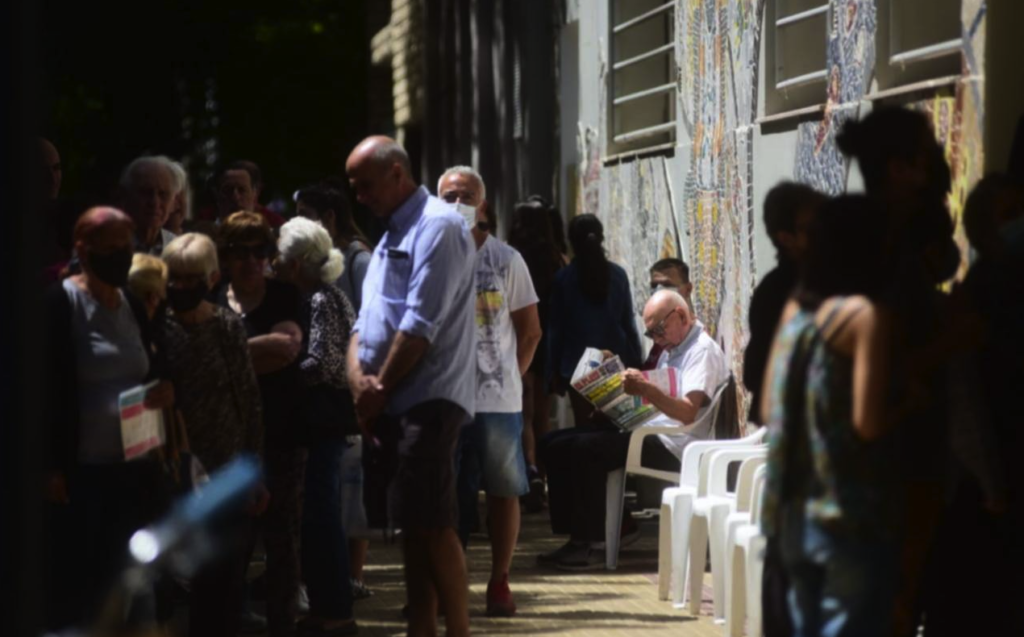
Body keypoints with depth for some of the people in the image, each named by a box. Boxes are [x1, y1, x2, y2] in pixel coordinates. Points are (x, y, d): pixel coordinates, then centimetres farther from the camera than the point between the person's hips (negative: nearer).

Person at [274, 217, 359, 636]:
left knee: (320, 513, -6)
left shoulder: (321, 301, -14)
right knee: (315, 513, 13)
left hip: (322, 419, -10)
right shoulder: (315, 298, 14)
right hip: (316, 420, 10)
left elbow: (321, 365, -21)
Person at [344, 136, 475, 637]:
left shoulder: (437, 227, -10)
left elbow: (421, 325, -17)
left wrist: (381, 387, -11)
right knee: (412, 526, 9)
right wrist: (359, 379, -1)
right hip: (391, 405, 9)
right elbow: (366, 319, 18)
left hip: (428, 401, -9)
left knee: (432, 525, -12)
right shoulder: (390, 237, 21)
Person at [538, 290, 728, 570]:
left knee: (585, 450, -28)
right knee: (554, 445, 0)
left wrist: (647, 390, -36)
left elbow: (688, 413, -22)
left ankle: (593, 544, -21)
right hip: (646, 429, 10)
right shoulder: (672, 348, 23)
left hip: (672, 445, -10)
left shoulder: (703, 351, -8)